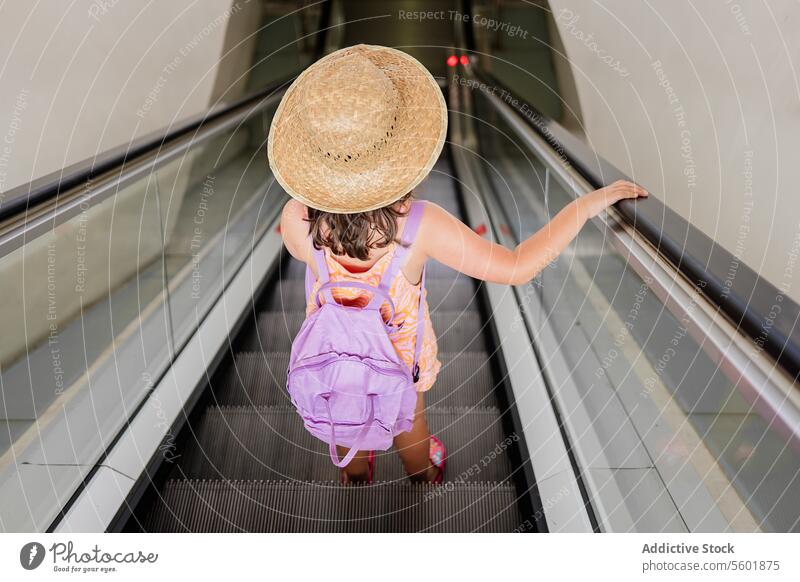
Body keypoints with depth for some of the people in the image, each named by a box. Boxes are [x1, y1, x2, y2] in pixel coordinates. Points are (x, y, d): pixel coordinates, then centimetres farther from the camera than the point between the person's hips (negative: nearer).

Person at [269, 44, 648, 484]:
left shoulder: (296, 220, -36)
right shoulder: (419, 225, -42)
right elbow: (516, 267, -35)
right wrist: (590, 202, -28)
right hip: (401, 355, -1)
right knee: (408, 421, 32)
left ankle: (356, 480, 65)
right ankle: (422, 479, 65)